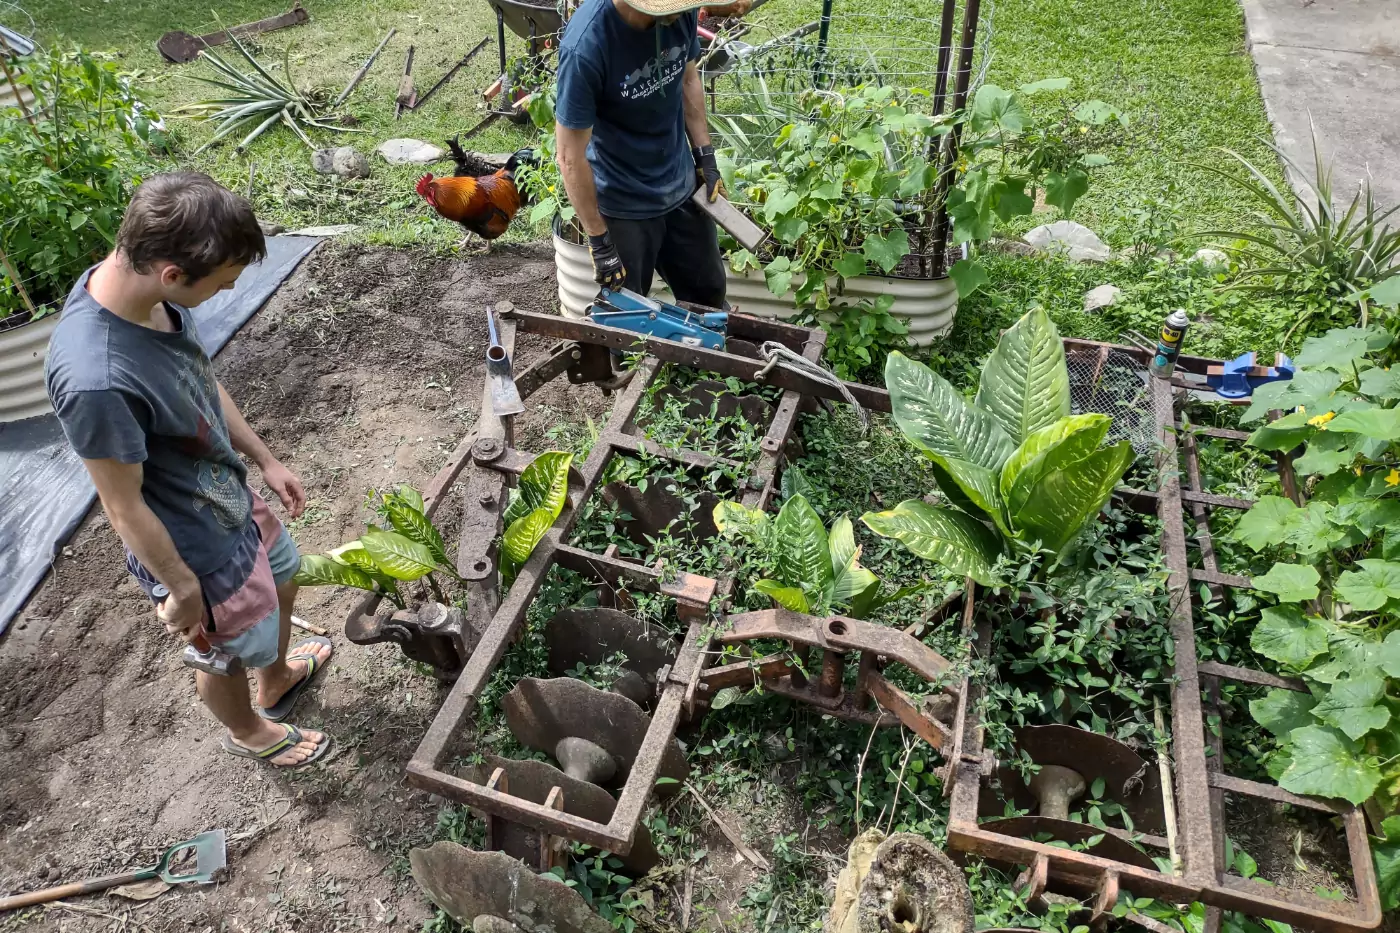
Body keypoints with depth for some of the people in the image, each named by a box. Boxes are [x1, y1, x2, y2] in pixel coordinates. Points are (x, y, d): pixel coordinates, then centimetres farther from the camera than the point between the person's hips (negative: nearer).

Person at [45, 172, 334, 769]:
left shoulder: (143, 285, -15)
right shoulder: (96, 381, -41)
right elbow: (125, 507, -27)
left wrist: (264, 459, 9)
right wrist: (183, 589, -13)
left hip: (227, 497, 8)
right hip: (198, 549, -8)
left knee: (282, 576, 32)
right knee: (232, 649, 20)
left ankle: (278, 679, 61)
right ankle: (249, 733, 54)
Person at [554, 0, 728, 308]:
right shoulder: (585, 46, -31)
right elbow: (570, 157, -23)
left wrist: (705, 157, 6)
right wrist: (599, 241, -18)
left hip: (681, 186, 5)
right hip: (623, 204, -5)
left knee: (708, 294, 20)